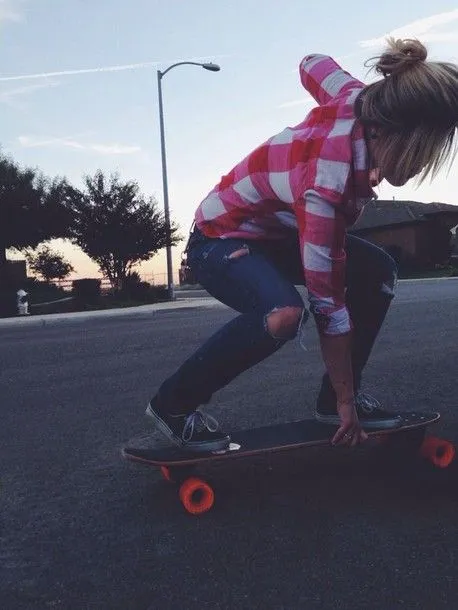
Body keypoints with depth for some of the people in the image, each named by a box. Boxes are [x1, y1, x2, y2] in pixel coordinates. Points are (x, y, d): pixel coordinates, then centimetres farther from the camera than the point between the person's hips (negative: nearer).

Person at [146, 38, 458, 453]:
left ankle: (333, 400, 6)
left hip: (275, 231, 9)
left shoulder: (359, 99, -17)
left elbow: (313, 65, 6)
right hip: (221, 240, -8)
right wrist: (346, 401, -21)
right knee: (284, 314, -37)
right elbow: (329, 301, -31)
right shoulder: (324, 184, -37)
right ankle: (174, 403, -15)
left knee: (378, 271, -3)